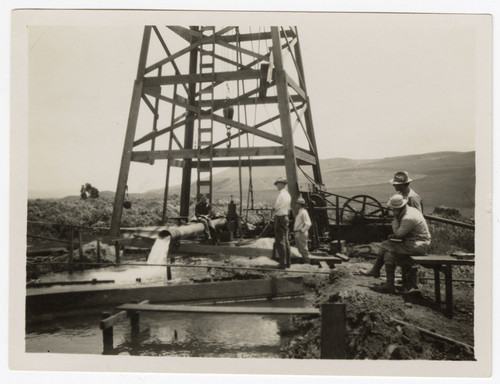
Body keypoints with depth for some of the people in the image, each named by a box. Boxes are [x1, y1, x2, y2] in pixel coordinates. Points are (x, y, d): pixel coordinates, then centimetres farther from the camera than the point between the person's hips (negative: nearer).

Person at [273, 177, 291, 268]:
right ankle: (287, 262, 16)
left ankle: (283, 263, -6)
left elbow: (276, 207, -14)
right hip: (286, 218, 9)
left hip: (279, 218, -9)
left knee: (280, 242, -6)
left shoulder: (280, 195, -15)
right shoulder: (288, 195, 12)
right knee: (286, 241, 12)